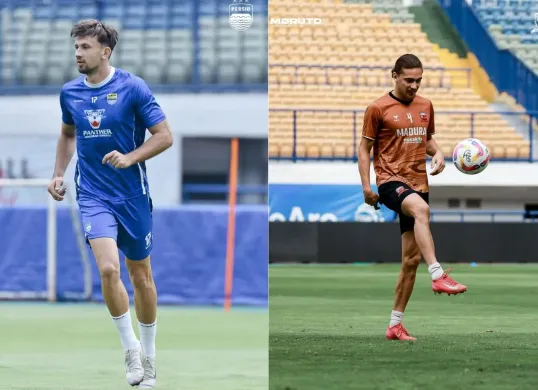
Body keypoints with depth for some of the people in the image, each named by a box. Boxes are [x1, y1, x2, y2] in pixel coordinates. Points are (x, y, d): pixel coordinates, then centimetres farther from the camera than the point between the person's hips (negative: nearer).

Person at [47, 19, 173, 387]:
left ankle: (148, 355, 25)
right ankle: (130, 348, -5)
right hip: (93, 195, 1)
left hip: (133, 195, -1)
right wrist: (58, 174, 11)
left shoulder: (133, 87, -9)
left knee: (141, 275, 9)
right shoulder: (70, 92, 4)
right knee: (108, 268, -20)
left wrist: (130, 157, -20)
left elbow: (165, 136, -7)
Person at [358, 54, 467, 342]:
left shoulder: (425, 106, 13)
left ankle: (395, 325, 13)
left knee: (412, 258, 5)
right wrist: (366, 187, -8)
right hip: (391, 181, -6)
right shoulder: (378, 108, -2)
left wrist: (437, 154, 3)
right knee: (421, 209, -39)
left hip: (419, 183, 6)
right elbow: (364, 148, 1)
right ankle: (438, 276, -51)